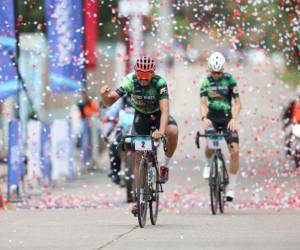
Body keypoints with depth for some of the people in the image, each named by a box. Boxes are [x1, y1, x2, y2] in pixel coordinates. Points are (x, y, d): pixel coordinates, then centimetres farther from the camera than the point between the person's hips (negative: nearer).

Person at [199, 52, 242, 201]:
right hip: (212, 117, 0)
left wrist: (234, 119, -29)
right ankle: (208, 163, 12)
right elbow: (203, 103, -13)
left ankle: (231, 188, -3)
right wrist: (204, 118, -33)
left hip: (227, 117, 0)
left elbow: (237, 102, -12)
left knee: (235, 151, -13)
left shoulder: (229, 79, -8)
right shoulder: (205, 82, -5)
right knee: (209, 145, -26)